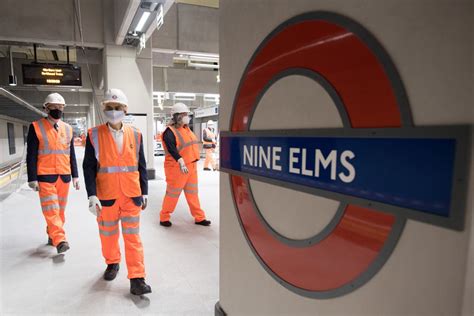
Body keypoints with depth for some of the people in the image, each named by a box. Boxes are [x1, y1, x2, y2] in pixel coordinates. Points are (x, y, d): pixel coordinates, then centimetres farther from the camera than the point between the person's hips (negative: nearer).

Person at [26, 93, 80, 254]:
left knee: (60, 209, 11)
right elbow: (31, 155, -3)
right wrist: (32, 178, -7)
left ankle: (52, 235, 28)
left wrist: (75, 175, 9)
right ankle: (60, 240, -6)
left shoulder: (68, 129, 9)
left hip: (64, 176, 4)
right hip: (45, 177, -4)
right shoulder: (36, 127, -2)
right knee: (51, 210, -7)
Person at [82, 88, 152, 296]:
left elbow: (141, 166, 5)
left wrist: (144, 193, 4)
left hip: (131, 196, 0)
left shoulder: (135, 135, 1)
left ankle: (137, 279, 11)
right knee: (108, 235, 18)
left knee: (133, 237, 4)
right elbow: (89, 167, -5)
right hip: (106, 197, 0)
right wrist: (92, 195, -13)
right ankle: (112, 263, 43)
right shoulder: (94, 135, -3)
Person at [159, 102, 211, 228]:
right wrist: (181, 162, -42)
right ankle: (164, 218, 20)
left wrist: (193, 163, 22)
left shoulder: (186, 129, 13)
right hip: (177, 168, -8)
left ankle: (199, 218, 22)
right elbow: (171, 149, -29)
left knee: (192, 193, 14)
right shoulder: (170, 132, -15)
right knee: (173, 193, 3)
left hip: (191, 166, 8)